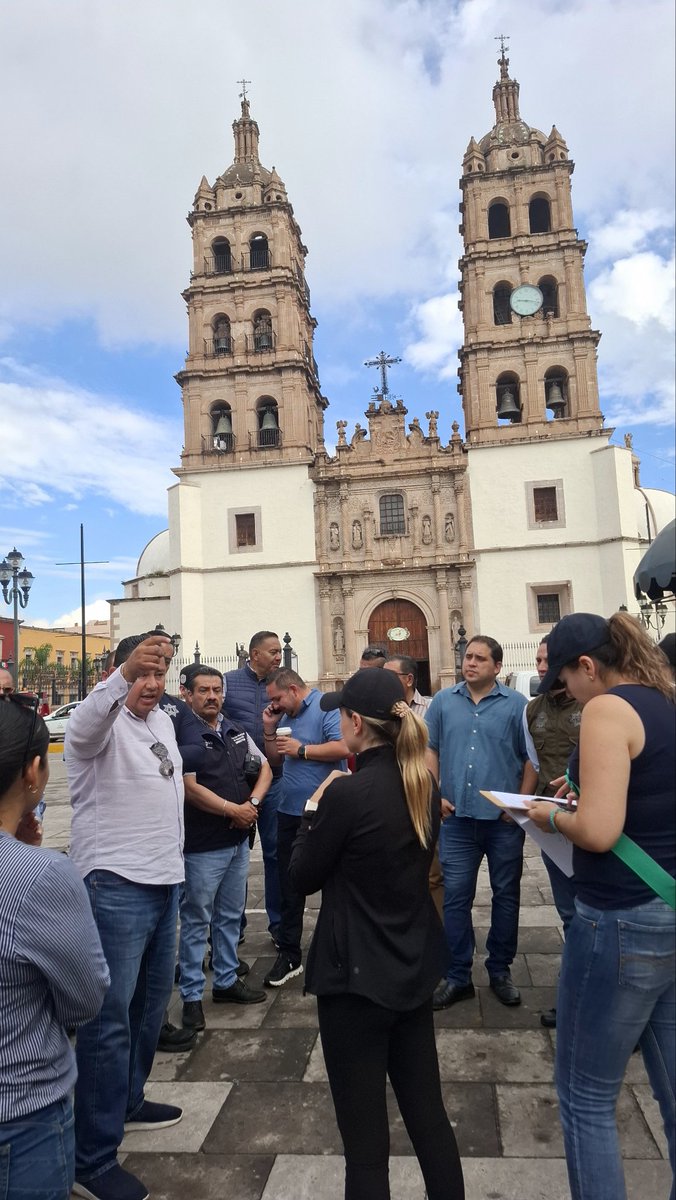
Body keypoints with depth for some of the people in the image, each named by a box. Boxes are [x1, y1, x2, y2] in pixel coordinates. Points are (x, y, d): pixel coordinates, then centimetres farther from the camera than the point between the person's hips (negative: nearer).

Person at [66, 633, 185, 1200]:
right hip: (116, 885, -8)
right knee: (110, 1014, -2)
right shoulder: (104, 722, -12)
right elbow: (84, 724, -39)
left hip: (165, 881, 8)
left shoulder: (164, 722, 11)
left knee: (152, 1000, 19)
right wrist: (124, 674, -57)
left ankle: (127, 1101, 38)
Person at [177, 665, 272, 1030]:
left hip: (239, 840, 7)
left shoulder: (236, 731, 8)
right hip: (202, 846, -7)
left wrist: (253, 802, -5)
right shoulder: (184, 734, -14)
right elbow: (189, 788, -20)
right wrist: (233, 809, -15)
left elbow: (265, 768, 12)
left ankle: (227, 981, 35)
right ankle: (192, 996, 20)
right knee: (196, 921, 6)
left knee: (230, 916, 19)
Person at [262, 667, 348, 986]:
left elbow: (343, 747, -28)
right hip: (290, 812, 8)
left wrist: (301, 749, -19)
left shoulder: (325, 708, -14)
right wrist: (270, 730, 3)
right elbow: (275, 760, 18)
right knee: (289, 885, 14)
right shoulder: (287, 717, 11)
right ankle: (289, 954, 27)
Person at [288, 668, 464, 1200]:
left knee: (365, 1134, 10)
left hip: (357, 975, -7)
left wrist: (315, 809, 0)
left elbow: (303, 877, -11)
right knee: (428, 1111, 22)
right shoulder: (423, 784, -1)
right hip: (416, 967, 7)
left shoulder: (348, 792, -23)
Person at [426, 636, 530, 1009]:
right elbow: (430, 750, 5)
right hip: (457, 818, 1)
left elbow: (530, 758, -2)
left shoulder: (515, 704, -3)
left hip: (504, 819, -1)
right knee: (455, 896, 6)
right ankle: (458, 975, 20)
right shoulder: (444, 701, 4)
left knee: (506, 895, 13)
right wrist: (434, 796, -3)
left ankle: (500, 970, 30)